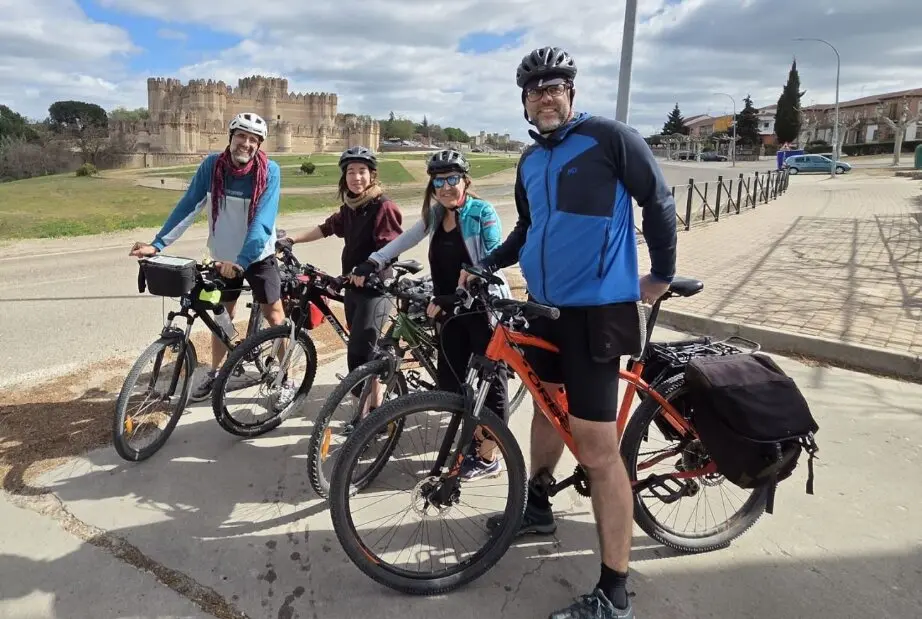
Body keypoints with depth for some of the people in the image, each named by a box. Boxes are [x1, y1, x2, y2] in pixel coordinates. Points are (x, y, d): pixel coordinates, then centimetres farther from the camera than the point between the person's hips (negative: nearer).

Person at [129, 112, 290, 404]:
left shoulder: (269, 171, -18)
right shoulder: (212, 165, -10)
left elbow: (262, 221, -26)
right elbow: (187, 207, -10)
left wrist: (241, 261, -36)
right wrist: (157, 243, -18)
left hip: (258, 256, -3)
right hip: (223, 258, 3)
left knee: (274, 316, -1)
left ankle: (286, 379, 13)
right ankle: (214, 374, 32)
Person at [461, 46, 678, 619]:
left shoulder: (610, 138, -7)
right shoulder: (530, 161, 14)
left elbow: (659, 201, -3)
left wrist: (662, 274, -3)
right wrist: (485, 265, 13)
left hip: (596, 309, -8)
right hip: (544, 304, 8)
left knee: (598, 449, -8)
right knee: (546, 404, 22)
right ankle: (537, 506, 45)